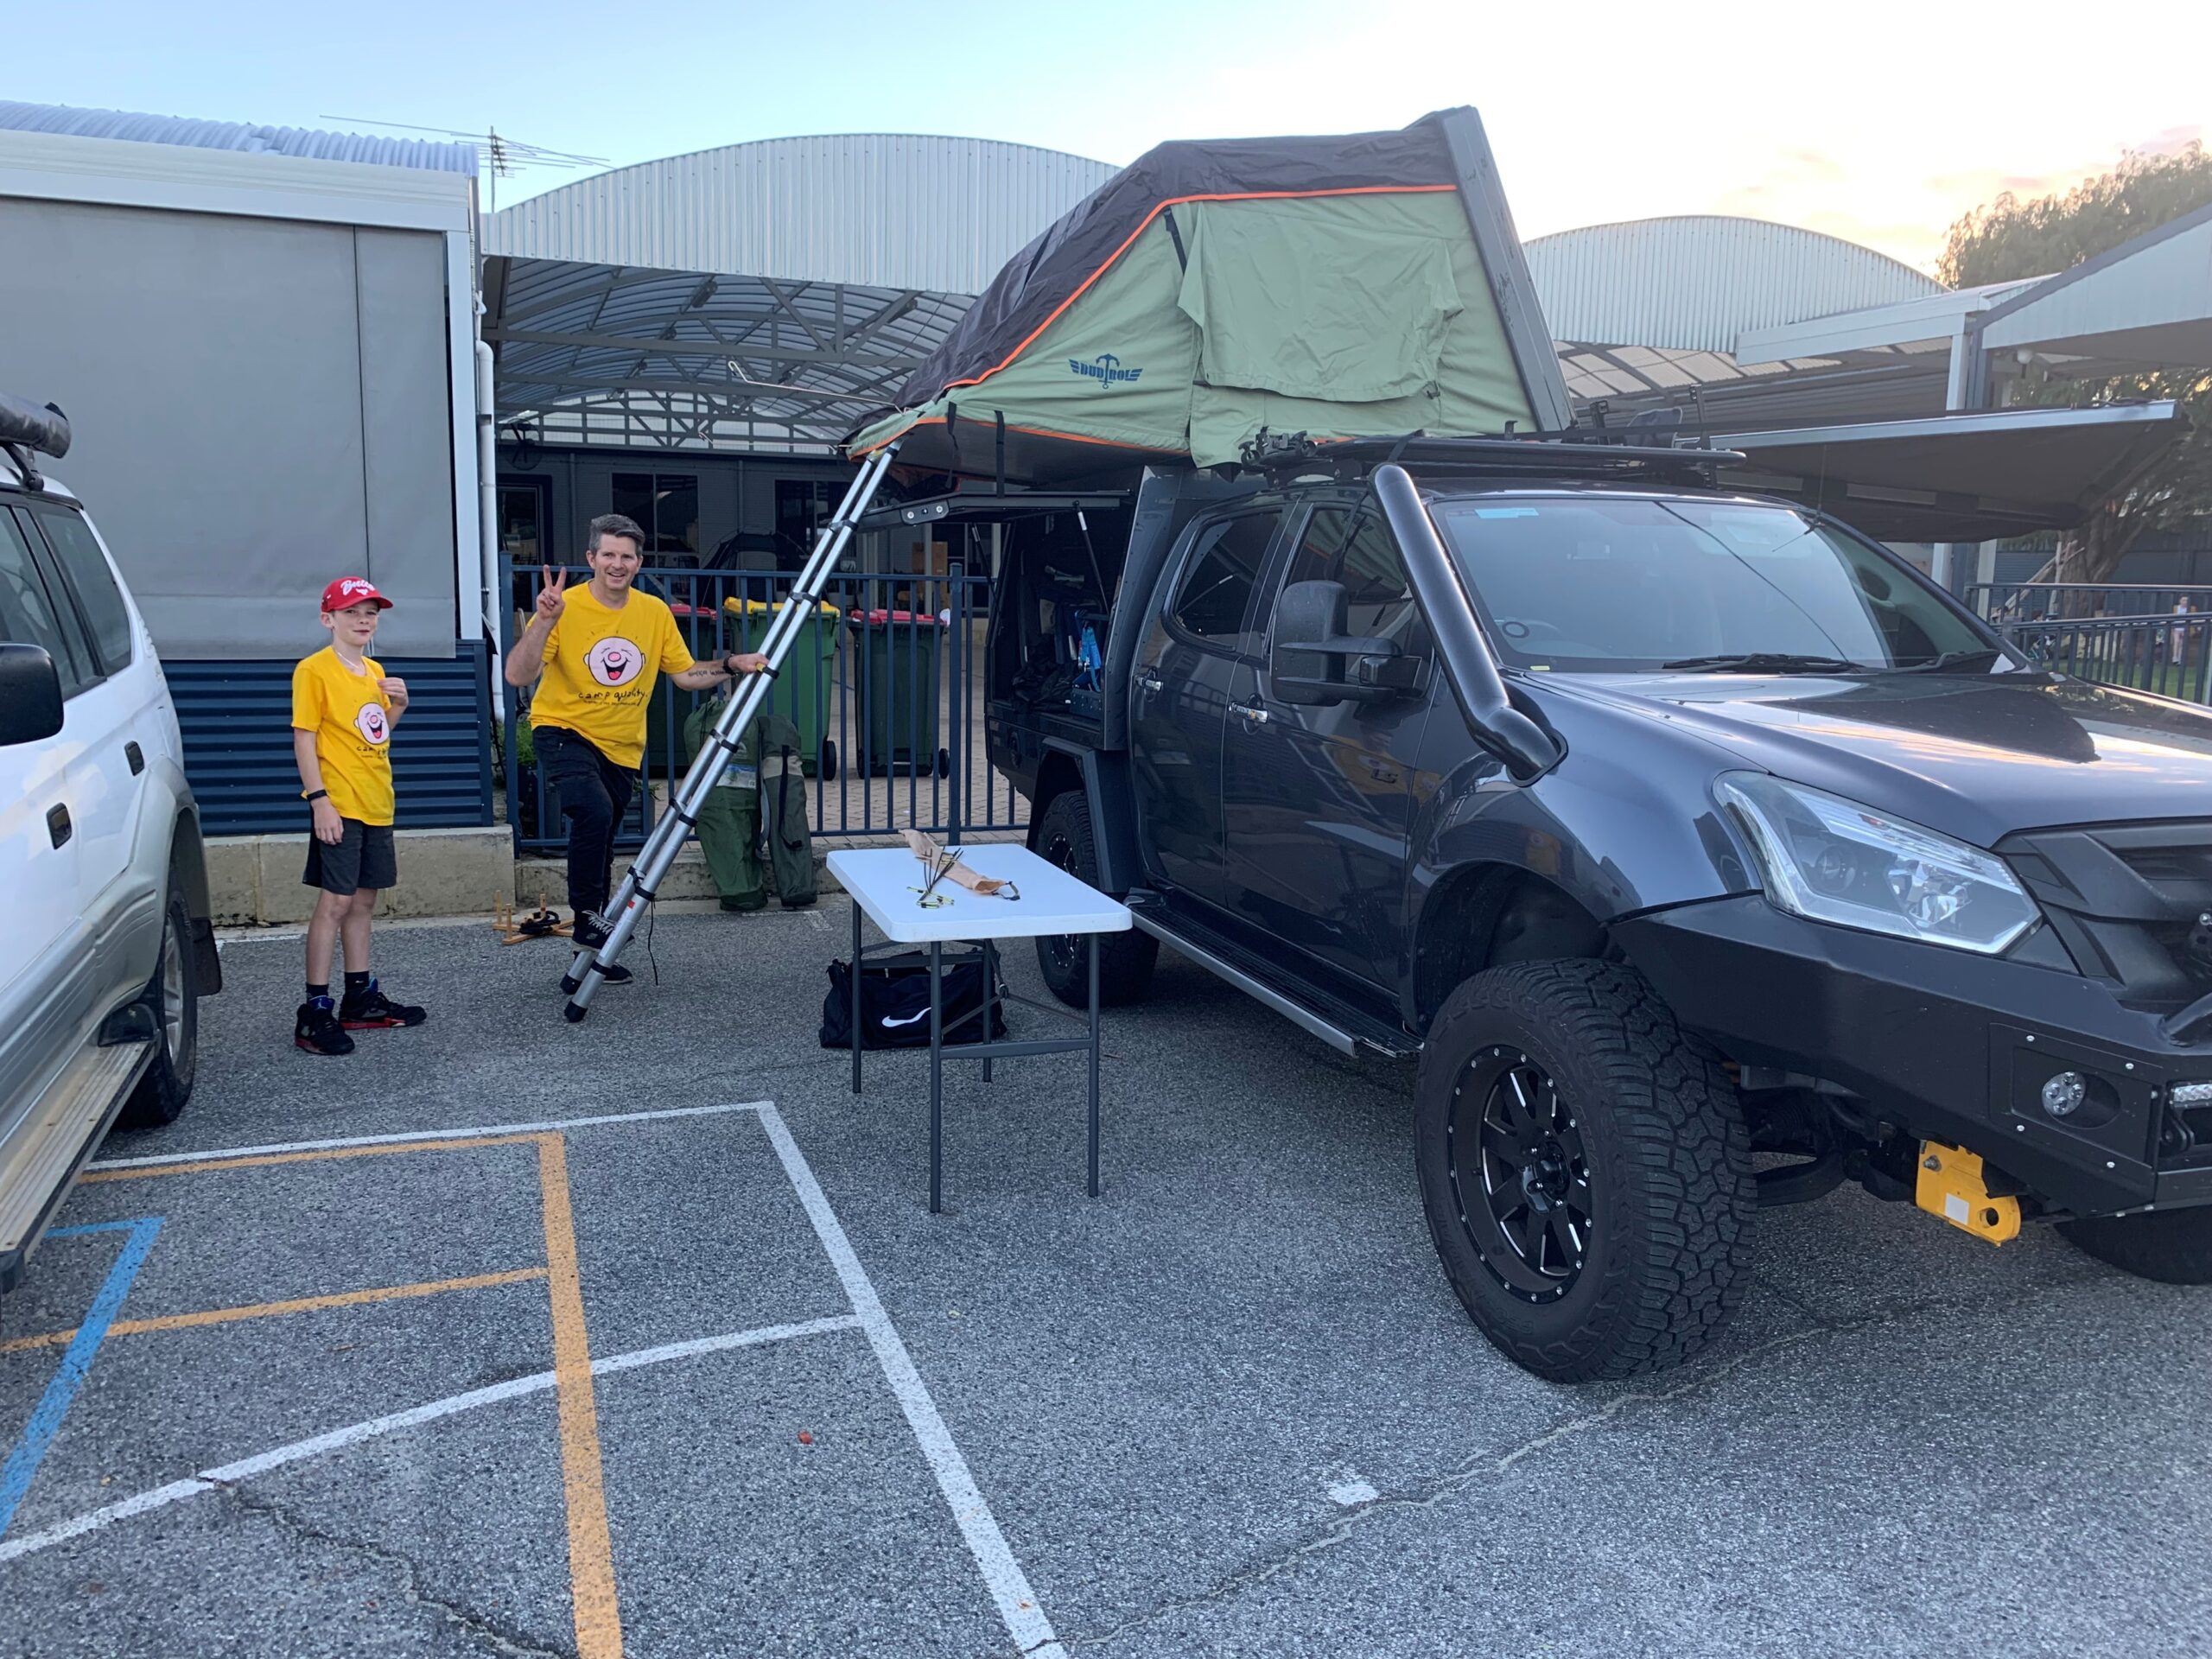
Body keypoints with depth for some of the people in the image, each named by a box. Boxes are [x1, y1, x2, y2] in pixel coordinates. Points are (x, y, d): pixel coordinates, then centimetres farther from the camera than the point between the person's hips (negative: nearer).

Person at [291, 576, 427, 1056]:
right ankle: (316, 1011, -5)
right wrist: (319, 800, -19)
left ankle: (361, 998, 22)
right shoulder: (314, 670, -8)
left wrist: (398, 705, 4)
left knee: (362, 901, 13)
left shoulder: (375, 671, 15)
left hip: (376, 804, 8)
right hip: (339, 807, -8)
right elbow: (304, 737, -12)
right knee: (334, 903, -9)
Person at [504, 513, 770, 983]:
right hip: (564, 732, -5)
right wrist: (544, 621, -34)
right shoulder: (566, 607, -14)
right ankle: (588, 921, -13)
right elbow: (518, 676, -22)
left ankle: (595, 951, 29)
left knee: (600, 843, 14)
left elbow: (686, 674, 6)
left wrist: (732, 665, -9)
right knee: (594, 809, -31)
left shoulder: (654, 612, -1)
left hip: (621, 747, 5)